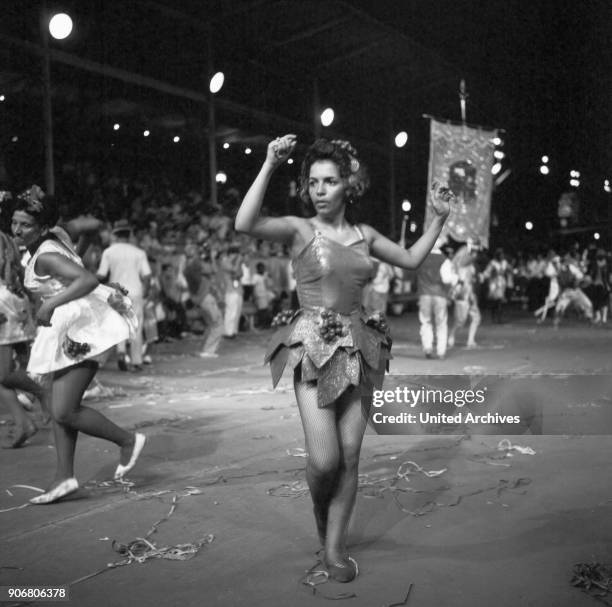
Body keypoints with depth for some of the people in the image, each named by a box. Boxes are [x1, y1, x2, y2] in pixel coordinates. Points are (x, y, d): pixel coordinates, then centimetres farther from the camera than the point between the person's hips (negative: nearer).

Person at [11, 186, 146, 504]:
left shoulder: (45, 256, -19)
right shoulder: (55, 238, 7)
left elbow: (89, 280, -33)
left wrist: (50, 304, -33)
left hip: (80, 330, -10)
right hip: (66, 331, 10)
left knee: (64, 412, -10)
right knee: (60, 409, 11)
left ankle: (128, 440, 7)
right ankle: (64, 476, 16)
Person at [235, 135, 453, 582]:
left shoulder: (364, 235, 10)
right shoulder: (299, 229, -3)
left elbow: (412, 259, 23)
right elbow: (245, 224, -21)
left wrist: (440, 218, 16)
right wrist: (270, 165, -23)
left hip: (357, 350, 4)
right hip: (313, 348, -4)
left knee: (350, 457, 3)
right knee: (325, 460, -10)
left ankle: (335, 547, 18)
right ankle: (320, 510, 25)